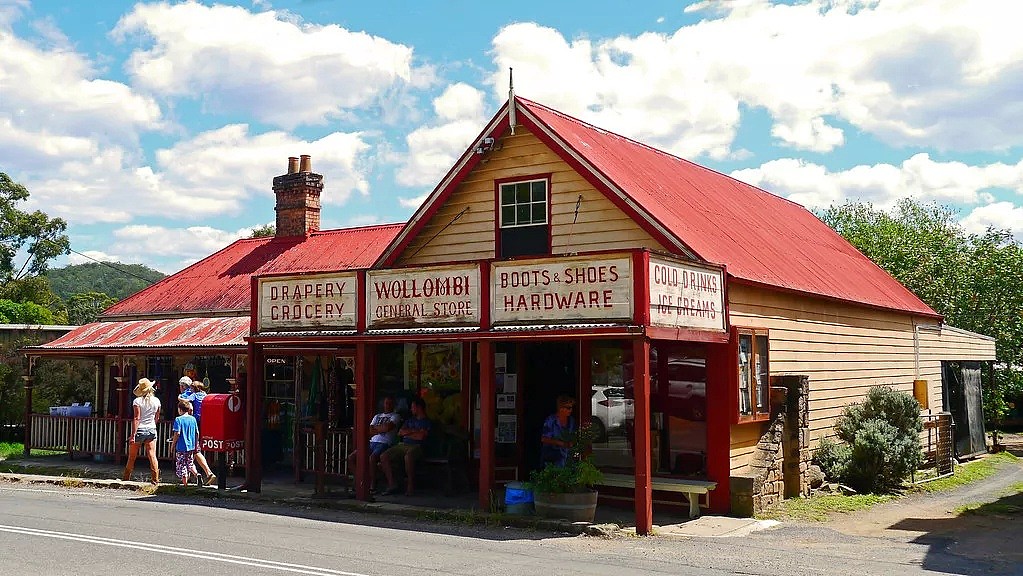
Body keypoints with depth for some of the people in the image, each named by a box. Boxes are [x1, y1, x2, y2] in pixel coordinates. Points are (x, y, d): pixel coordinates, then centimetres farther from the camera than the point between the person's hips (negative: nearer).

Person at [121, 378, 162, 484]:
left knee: (132, 456, 11)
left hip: (140, 429, -3)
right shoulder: (156, 401, 2)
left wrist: (133, 435, -16)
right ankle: (155, 478, -4)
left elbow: (136, 418, -16)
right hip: (151, 429, 3)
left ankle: (126, 477, 24)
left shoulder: (137, 401, -12)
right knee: (152, 455, 0)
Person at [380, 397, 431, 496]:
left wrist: (407, 433, 4)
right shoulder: (409, 420, 27)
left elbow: (421, 436, -10)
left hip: (416, 446, -7)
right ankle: (392, 484, -14)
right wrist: (413, 431, -1)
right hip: (402, 445, 7)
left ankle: (411, 486, -28)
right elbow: (400, 433, 14)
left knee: (408, 456, -41)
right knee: (384, 456, -15)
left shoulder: (426, 422, 5)